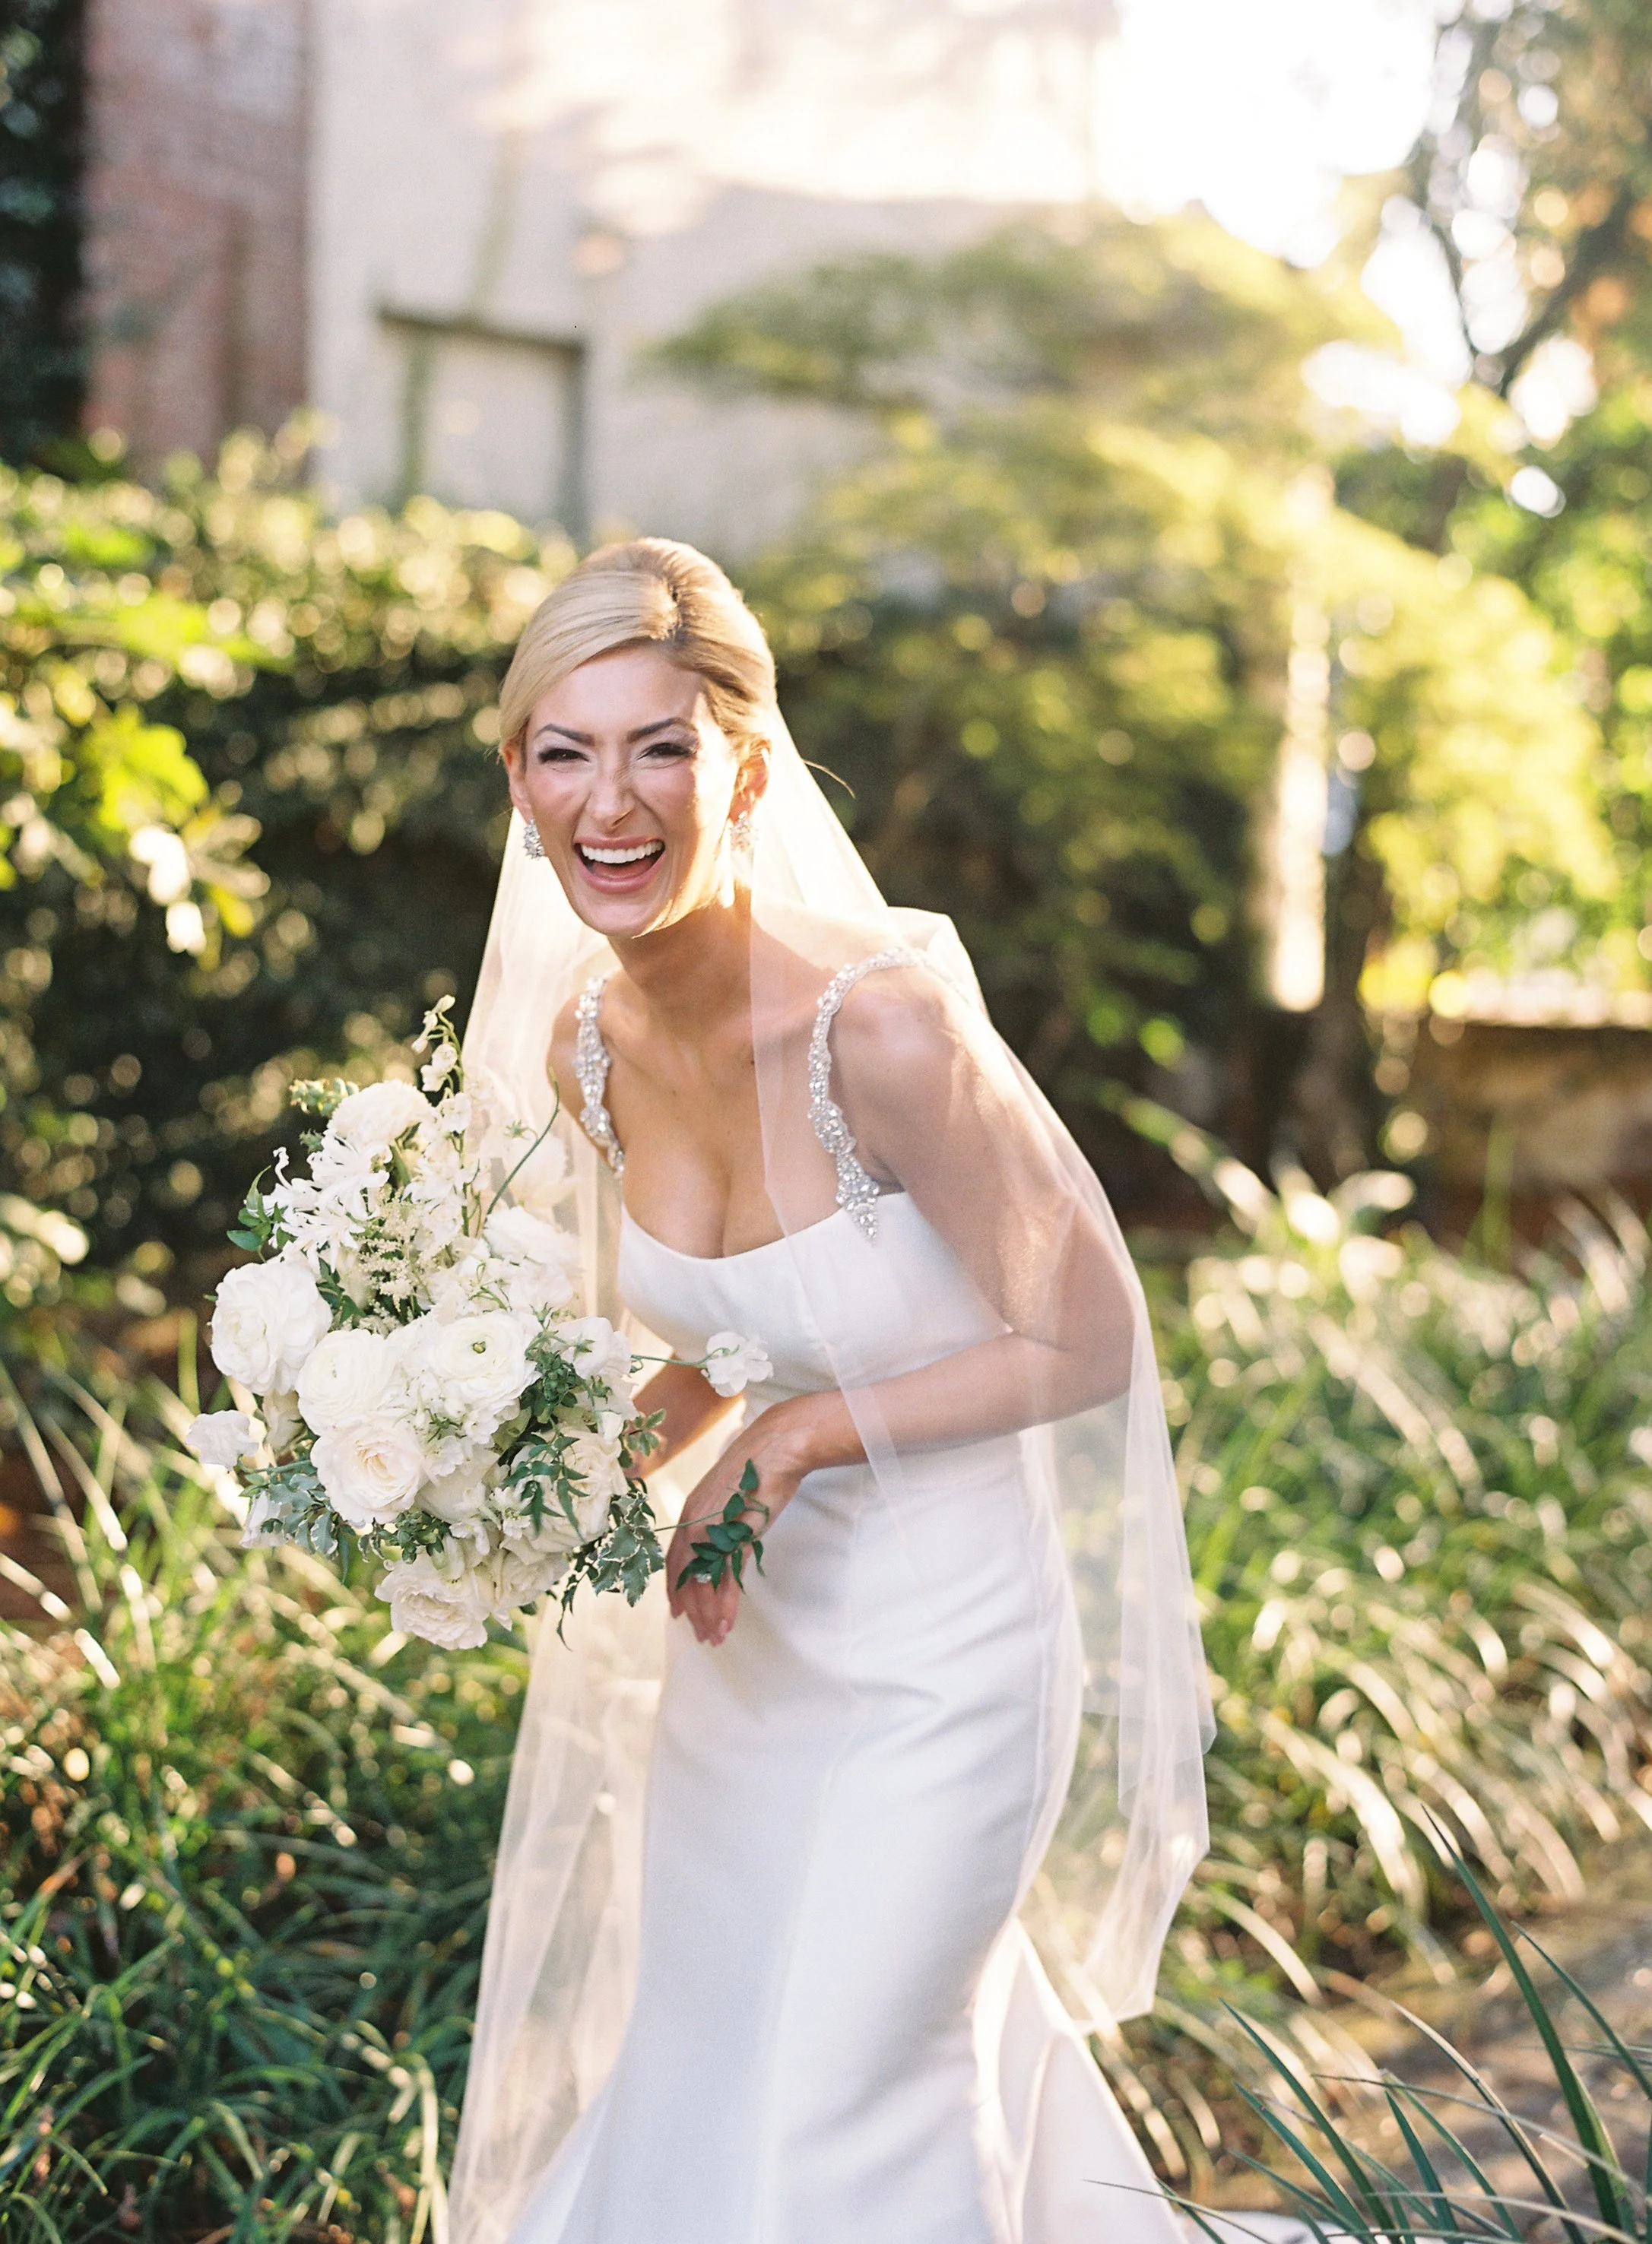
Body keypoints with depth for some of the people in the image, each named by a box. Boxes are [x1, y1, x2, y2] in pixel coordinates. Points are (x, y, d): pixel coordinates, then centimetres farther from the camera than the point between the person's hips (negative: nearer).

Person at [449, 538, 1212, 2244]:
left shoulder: (886, 1025, -27)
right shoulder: (585, 1044, -5)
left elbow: (1085, 1343, -17)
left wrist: (805, 1435, -20)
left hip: (939, 1658, -7)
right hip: (740, 1640, 7)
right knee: (680, 2102, 22)